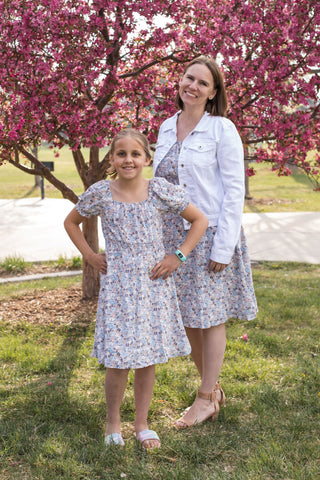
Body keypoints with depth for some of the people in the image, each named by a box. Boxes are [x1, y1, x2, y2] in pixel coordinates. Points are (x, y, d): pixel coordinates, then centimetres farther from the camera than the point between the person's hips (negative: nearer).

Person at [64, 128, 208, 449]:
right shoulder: (99, 194, -2)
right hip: (117, 285, -1)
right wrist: (89, 256, 6)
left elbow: (200, 220, 4)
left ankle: (141, 423, 24)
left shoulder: (160, 191, -4)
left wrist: (178, 256, -3)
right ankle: (112, 423, 20)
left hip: (154, 283, 1)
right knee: (118, 358, -2)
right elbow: (71, 222, 16)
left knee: (148, 357, 7)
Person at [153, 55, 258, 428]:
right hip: (173, 236, 6)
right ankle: (213, 387, 29)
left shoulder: (222, 129, -8)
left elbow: (234, 190, -10)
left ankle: (205, 398, 16)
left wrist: (223, 247, -15)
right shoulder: (166, 128, 10)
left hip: (210, 234, -6)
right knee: (185, 317, 12)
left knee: (209, 316, 2)